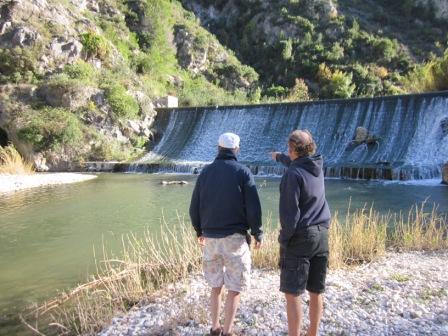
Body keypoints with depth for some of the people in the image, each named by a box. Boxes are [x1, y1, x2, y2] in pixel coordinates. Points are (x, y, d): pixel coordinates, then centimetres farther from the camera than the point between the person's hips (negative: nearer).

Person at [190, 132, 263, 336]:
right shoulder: (242, 172, -7)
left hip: (210, 238, 5)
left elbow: (194, 207, 8)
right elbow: (253, 208, -11)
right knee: (234, 289, 6)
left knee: (215, 286, 17)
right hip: (235, 237, -4)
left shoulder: (205, 172, 5)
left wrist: (199, 231, 21)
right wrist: (257, 234, 1)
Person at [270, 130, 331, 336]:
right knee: (316, 292, 13)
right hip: (321, 234, 8)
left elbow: (289, 212, -18)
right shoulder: (317, 166, 7)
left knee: (292, 293, 0)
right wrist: (279, 158, 48)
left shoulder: (293, 174, -15)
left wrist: (283, 239, -8)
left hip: (300, 236, -7)